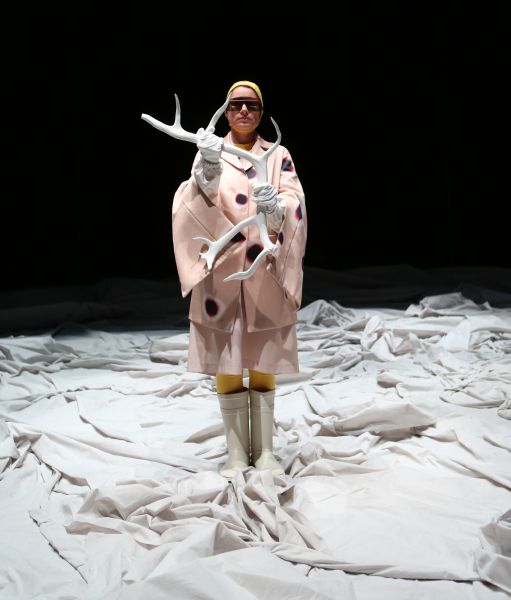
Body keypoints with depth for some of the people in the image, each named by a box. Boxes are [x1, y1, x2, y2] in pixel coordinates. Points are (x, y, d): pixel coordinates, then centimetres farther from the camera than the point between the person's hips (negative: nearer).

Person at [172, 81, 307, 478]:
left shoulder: (279, 156, 9)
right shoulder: (208, 151, 7)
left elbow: (297, 206, -5)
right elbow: (198, 202, -11)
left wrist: (277, 206, -28)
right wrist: (207, 172, -32)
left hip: (266, 274, 1)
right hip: (222, 271, 0)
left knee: (263, 363, 4)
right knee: (227, 363, 1)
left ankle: (265, 450, 14)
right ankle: (237, 452, 11)